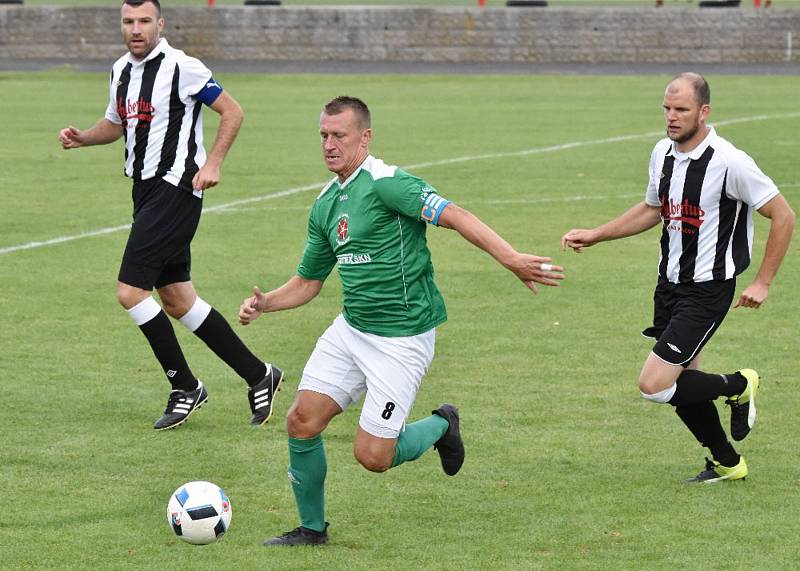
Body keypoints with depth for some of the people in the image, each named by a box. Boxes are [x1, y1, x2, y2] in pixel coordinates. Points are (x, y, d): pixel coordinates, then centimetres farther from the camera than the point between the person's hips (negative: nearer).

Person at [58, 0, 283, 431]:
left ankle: (185, 387, -1)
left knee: (130, 292, -14)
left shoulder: (180, 67, -12)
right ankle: (258, 375, 18)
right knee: (178, 302, 10)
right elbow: (116, 124, 26)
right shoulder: (121, 71, 12)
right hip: (147, 191, 9)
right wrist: (83, 137, 7)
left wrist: (212, 164, -15)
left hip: (174, 189, -9)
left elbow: (232, 112, -7)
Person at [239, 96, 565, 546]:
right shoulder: (325, 205, 11)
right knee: (302, 423, -2)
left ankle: (440, 426, 23)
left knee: (373, 455, -8)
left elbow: (454, 216, -27)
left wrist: (512, 259, -38)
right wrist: (265, 303, 1)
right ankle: (312, 528, 16)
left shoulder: (386, 183, -16)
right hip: (350, 330, 8)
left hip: (402, 338, -8)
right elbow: (308, 282, 20)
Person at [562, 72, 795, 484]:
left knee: (654, 385, -13)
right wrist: (594, 236, 16)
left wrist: (762, 283, -12)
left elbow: (783, 216, -12)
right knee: (683, 382, 13)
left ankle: (738, 387, 11)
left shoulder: (728, 161, -19)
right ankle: (727, 464, 32)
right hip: (670, 284, 7)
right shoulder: (662, 152, 4)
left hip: (707, 290, -7)